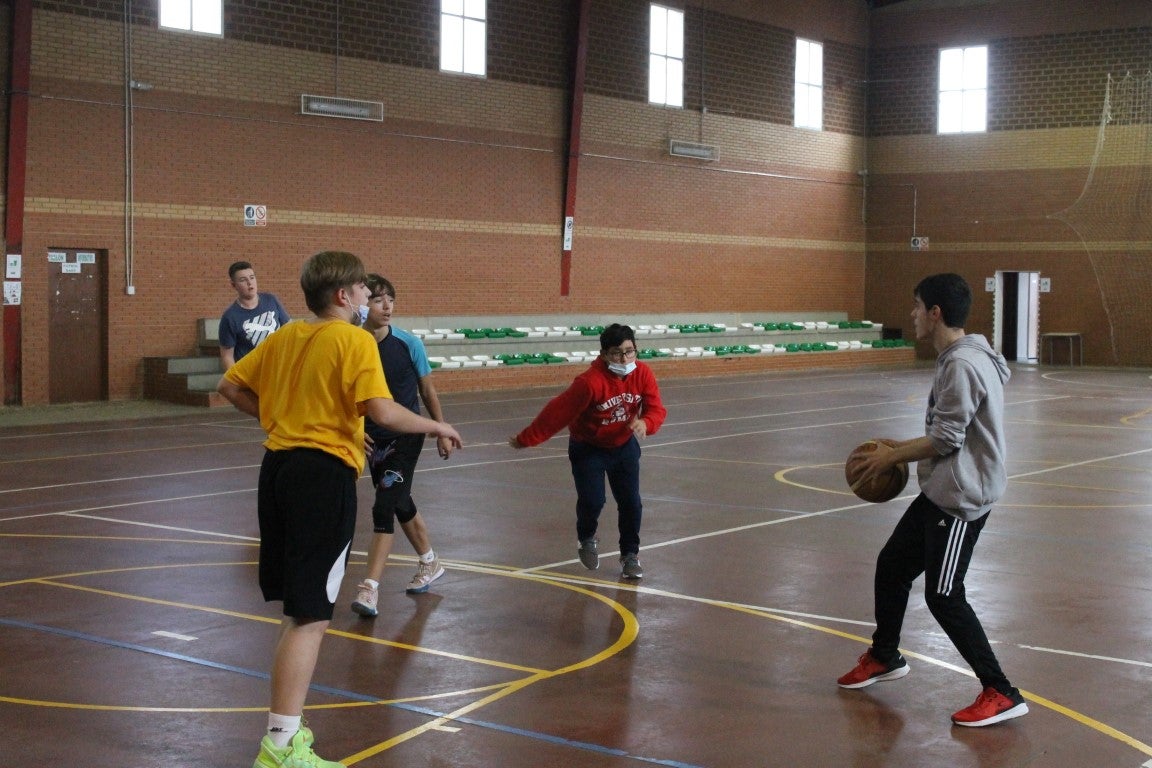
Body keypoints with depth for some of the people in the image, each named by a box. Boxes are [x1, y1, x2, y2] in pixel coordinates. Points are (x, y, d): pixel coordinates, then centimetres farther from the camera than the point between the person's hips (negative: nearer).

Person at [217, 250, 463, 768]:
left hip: (278, 464, 8)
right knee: (311, 617, -5)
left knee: (294, 611, 20)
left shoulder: (285, 336, 11)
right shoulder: (353, 340, -9)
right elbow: (381, 411, -20)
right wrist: (437, 427, -5)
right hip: (323, 473, -8)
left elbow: (229, 386, 16)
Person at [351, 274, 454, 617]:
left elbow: (427, 390, 0)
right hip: (374, 439, 3)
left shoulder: (408, 344, -11)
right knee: (401, 504, 17)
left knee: (384, 507, -12)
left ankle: (369, 588, -13)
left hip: (406, 436, -3)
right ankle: (430, 562, 39)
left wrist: (442, 432, 4)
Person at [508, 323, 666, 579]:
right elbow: (557, 413, -27)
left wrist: (645, 423, -38)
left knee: (631, 502, 0)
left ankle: (630, 555, 22)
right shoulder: (590, 382, -34)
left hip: (624, 446, 4)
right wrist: (525, 440, -20)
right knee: (592, 501, -12)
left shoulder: (643, 373, -18)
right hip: (588, 449, -4)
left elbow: (656, 409, -13)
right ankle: (587, 540, 23)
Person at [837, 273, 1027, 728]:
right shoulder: (958, 358, 11)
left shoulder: (961, 365, -21)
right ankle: (884, 657, 38)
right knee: (891, 566, 18)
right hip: (939, 492, 10)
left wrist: (891, 457, -9)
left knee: (943, 597, -6)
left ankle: (1001, 694, 2)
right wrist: (901, 450, 14)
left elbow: (945, 439, -21)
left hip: (961, 498, -10)